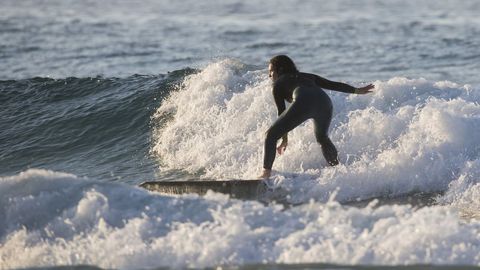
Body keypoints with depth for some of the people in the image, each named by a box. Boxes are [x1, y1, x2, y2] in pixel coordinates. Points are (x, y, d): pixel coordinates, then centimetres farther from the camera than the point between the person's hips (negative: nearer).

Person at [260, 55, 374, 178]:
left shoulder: (279, 84, 26)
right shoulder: (307, 77, 39)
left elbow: (282, 112, 23)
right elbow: (333, 85, 36)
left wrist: (284, 139, 28)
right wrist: (357, 90, 44)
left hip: (303, 102, -5)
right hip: (324, 101, 6)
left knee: (271, 135, 2)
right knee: (322, 138, 34)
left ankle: (266, 172, -9)